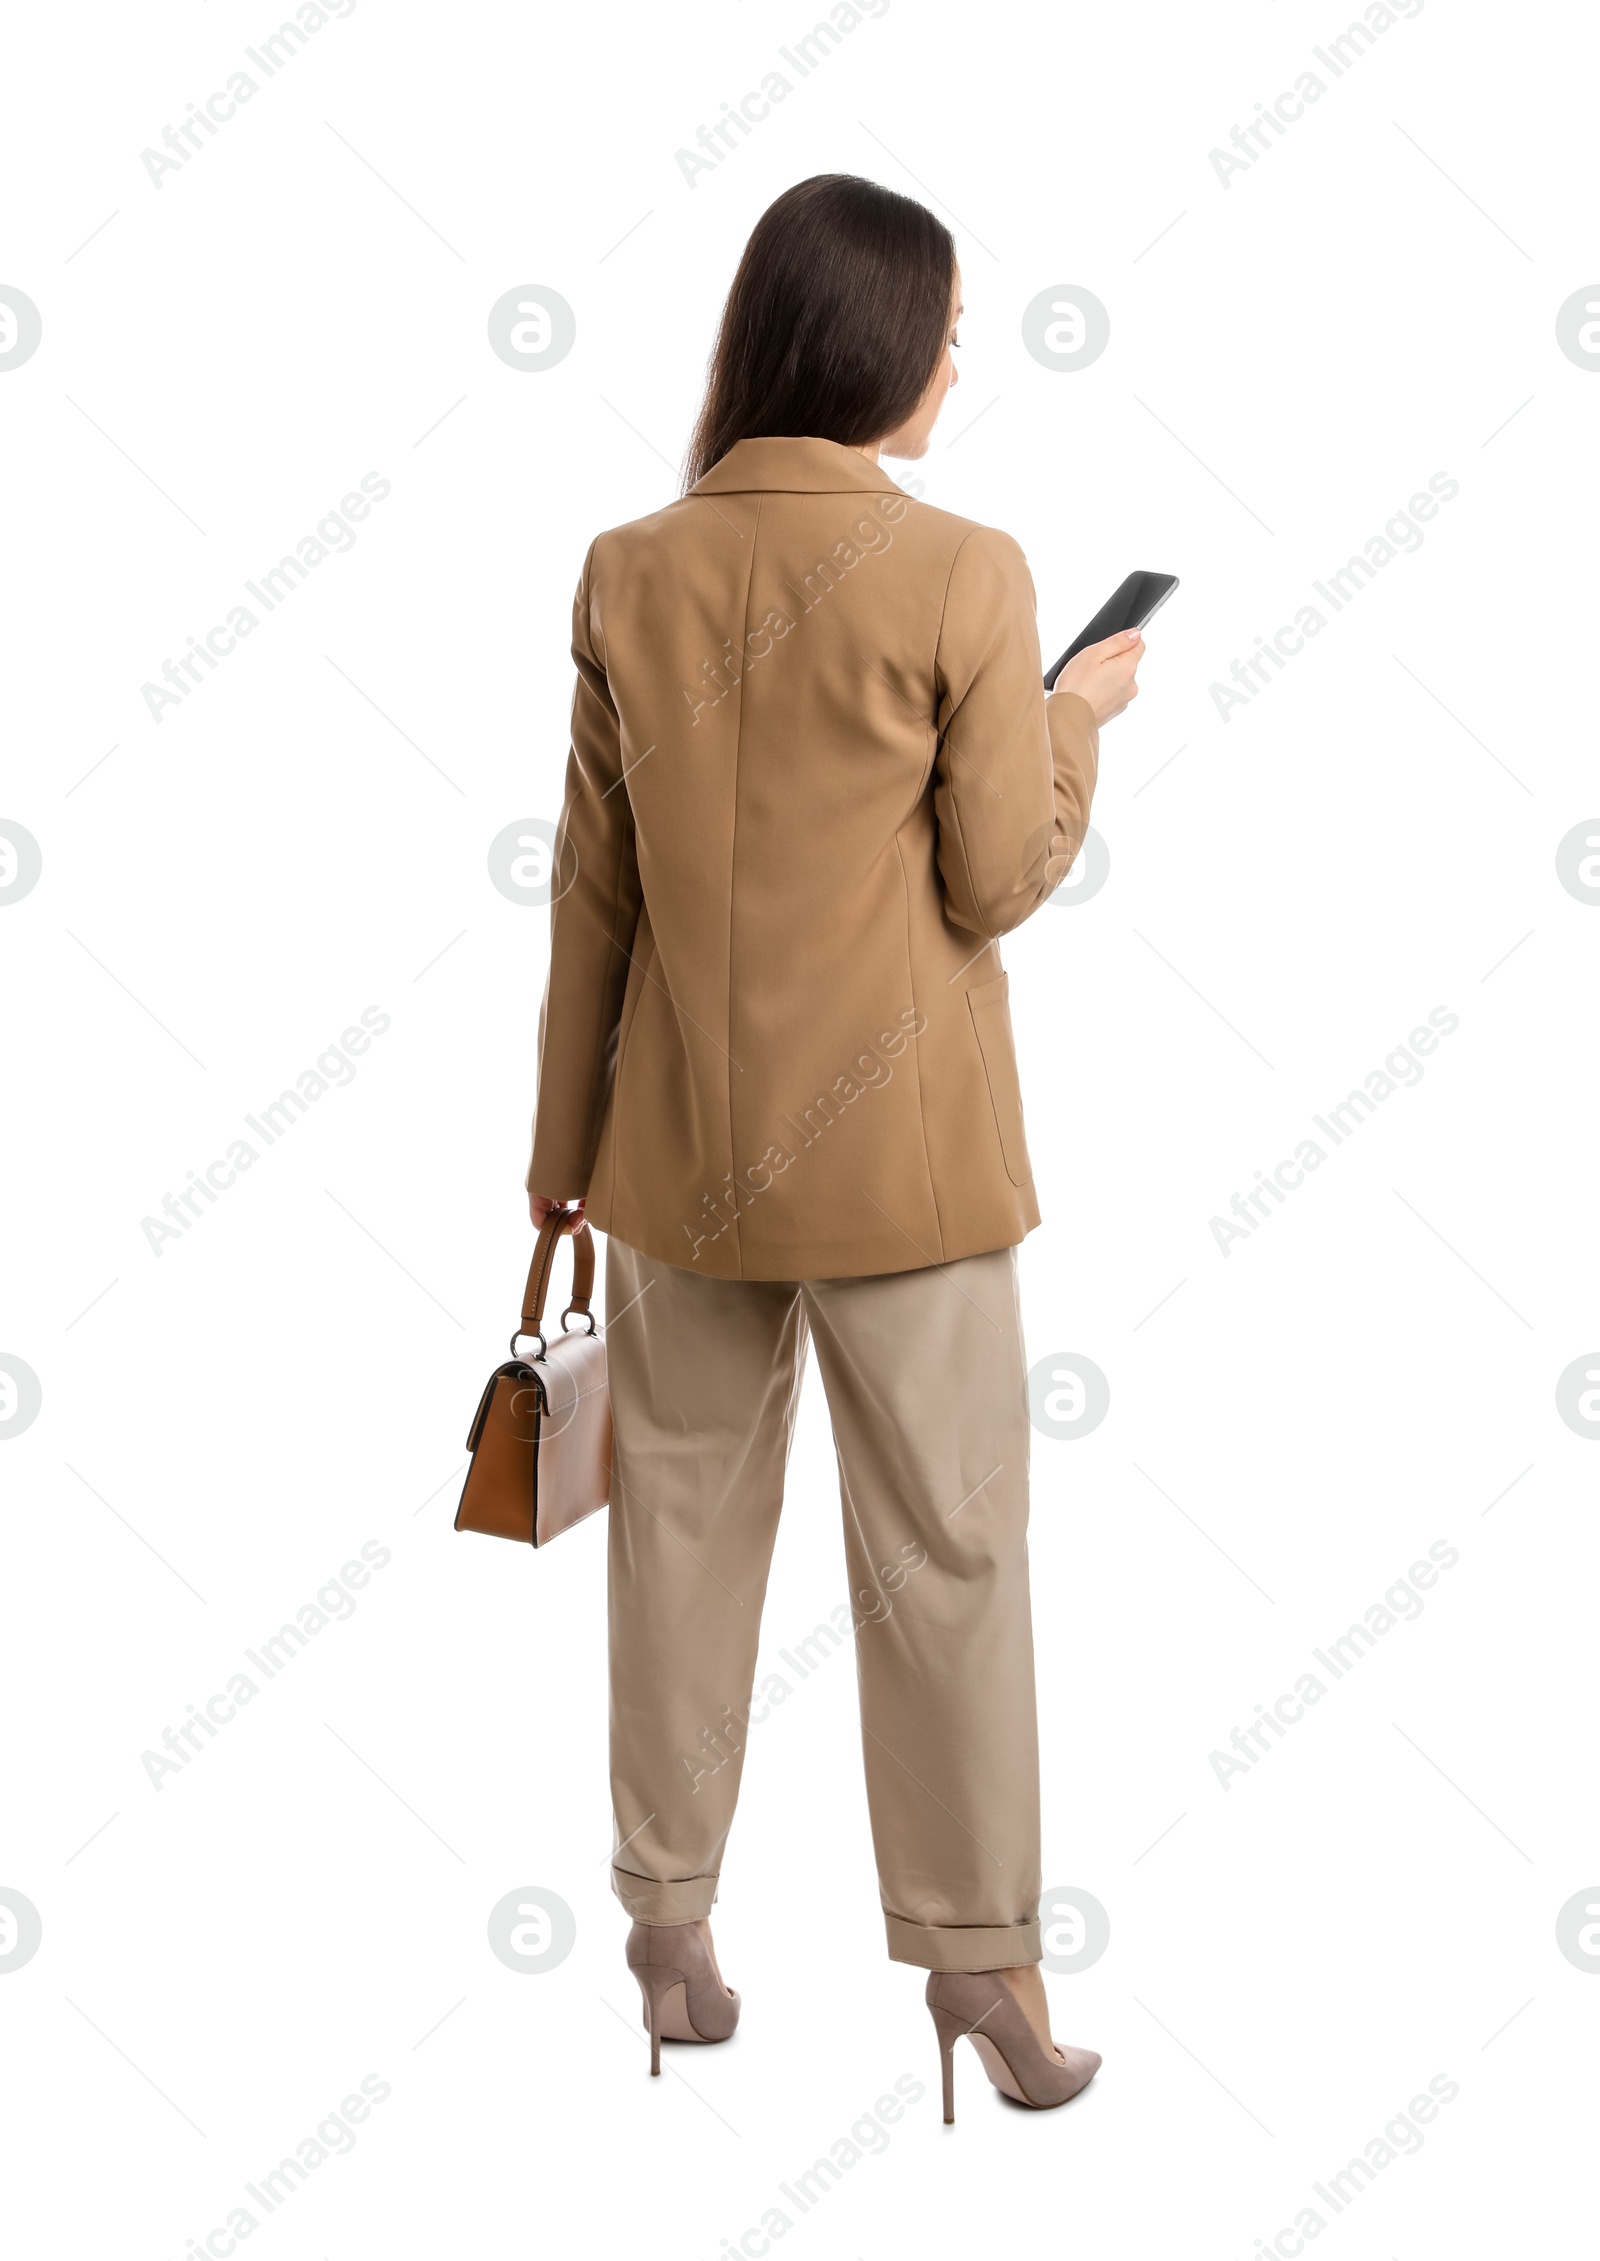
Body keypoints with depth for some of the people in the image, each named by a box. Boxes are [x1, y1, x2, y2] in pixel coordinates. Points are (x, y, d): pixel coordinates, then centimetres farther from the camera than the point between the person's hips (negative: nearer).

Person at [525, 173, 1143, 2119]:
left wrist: (563, 1139, 12)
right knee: (944, 1552, 8)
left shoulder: (628, 577, -1)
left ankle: (668, 1926, 26)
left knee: (682, 1523, 15)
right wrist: (1077, 713, 9)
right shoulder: (959, 578, -13)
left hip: (681, 1146, 4)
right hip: (898, 1153, -3)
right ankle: (978, 1958, 17)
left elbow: (592, 886, 3)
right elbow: (1004, 880, -8)